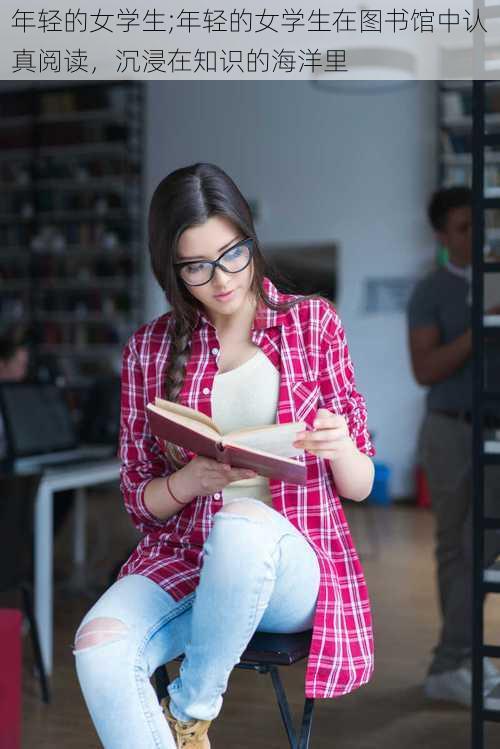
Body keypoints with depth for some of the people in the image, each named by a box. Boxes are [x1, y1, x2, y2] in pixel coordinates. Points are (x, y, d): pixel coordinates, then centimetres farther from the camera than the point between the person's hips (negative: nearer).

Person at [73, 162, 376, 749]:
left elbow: (359, 486, 6)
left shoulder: (313, 322, 2)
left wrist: (341, 450, -19)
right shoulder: (151, 348, 6)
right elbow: (138, 501, 8)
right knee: (98, 644, -31)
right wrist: (191, 480, -14)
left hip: (292, 568, -1)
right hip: (178, 558, 1)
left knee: (242, 525, -37)